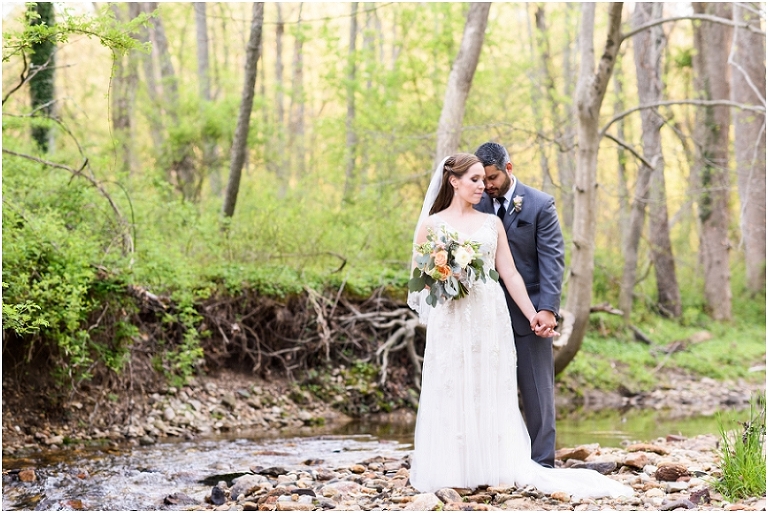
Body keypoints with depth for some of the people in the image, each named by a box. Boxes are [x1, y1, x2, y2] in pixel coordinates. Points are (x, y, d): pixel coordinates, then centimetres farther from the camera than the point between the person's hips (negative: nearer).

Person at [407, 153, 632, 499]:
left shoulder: (492, 223, 11)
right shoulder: (431, 224, 4)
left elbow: (510, 273, 9)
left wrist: (532, 314, 3)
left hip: (490, 318, 2)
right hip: (450, 320, -2)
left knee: (491, 393, 4)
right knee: (451, 394, -1)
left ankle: (493, 468, 8)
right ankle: (453, 471, 4)